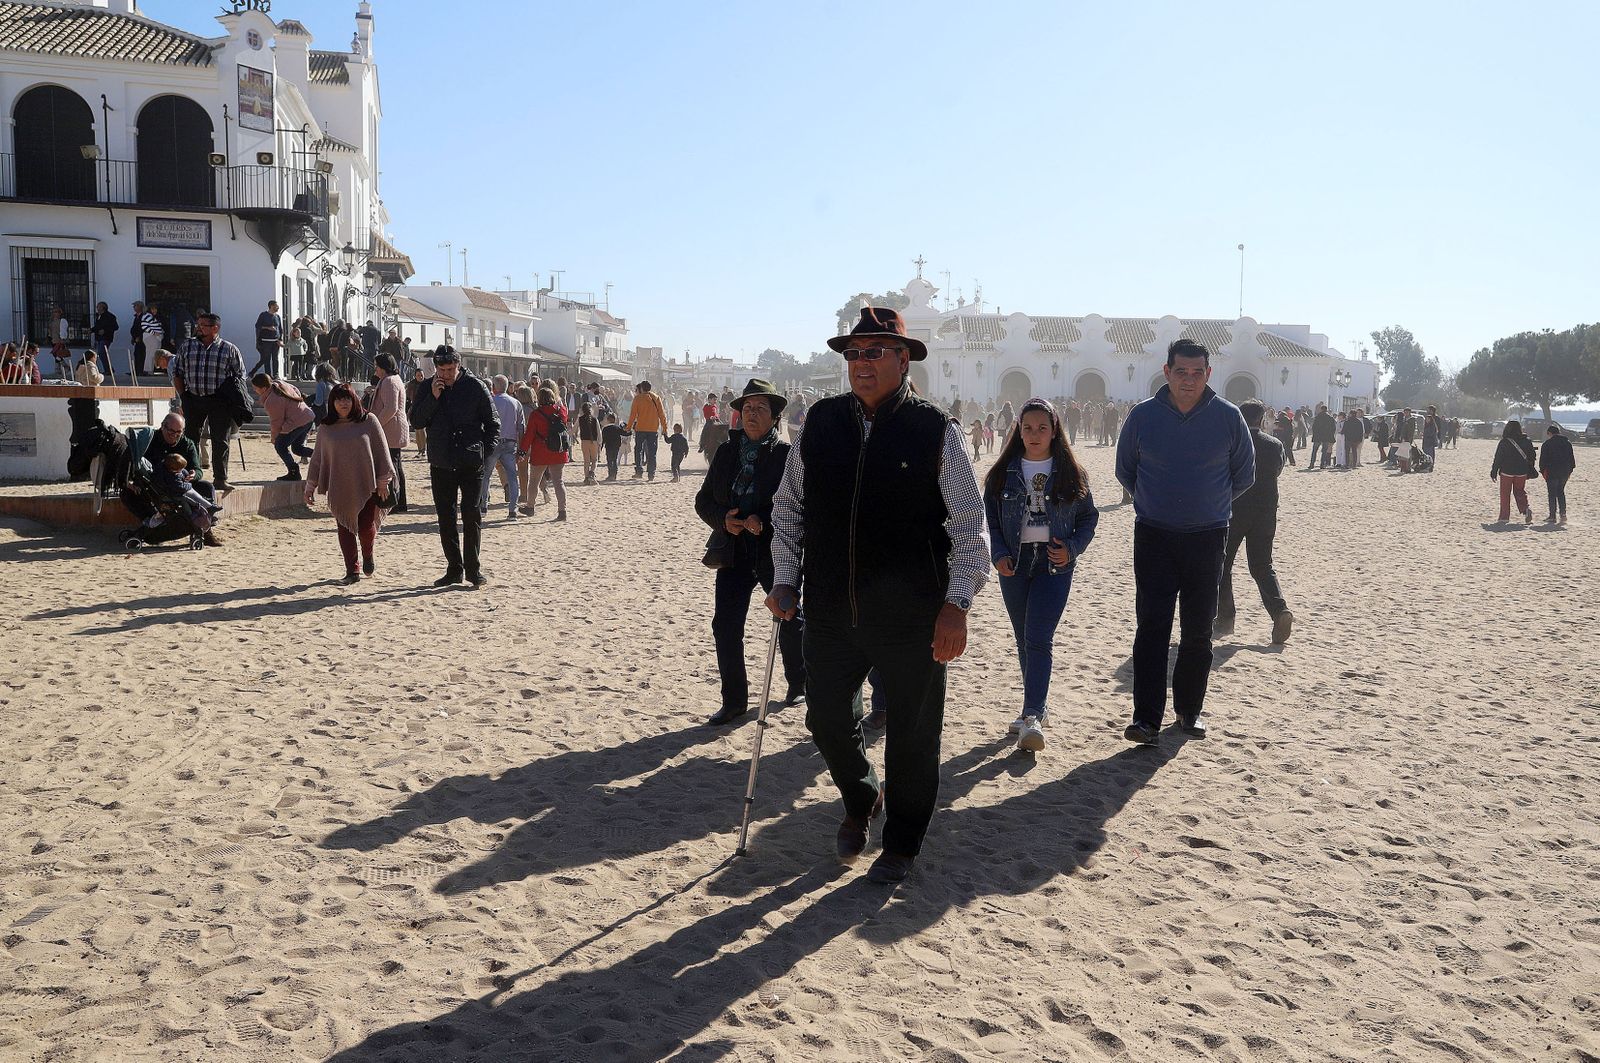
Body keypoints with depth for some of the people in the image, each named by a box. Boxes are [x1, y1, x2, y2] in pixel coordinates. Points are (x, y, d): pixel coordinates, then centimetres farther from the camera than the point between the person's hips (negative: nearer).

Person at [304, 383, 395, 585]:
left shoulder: (368, 421, 0)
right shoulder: (326, 428, 6)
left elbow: (381, 451, 2)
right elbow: (317, 458, 12)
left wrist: (383, 481, -1)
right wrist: (310, 486, 10)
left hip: (367, 486, -2)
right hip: (339, 489, 2)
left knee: (366, 527, -5)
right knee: (345, 529, 3)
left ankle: (368, 556, 27)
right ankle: (352, 571, 12)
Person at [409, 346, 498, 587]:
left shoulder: (475, 386, -3)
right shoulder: (427, 389, 6)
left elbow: (493, 423, 2)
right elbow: (416, 421, -1)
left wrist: (486, 451, -6)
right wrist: (433, 397, -13)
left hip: (471, 464, -3)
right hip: (441, 464, 3)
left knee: (472, 515, -3)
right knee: (445, 517, 7)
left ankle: (473, 568, 5)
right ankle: (454, 569, 15)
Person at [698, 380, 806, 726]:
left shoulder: (787, 454, -8)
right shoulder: (726, 452, 7)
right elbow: (703, 500, 9)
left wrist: (764, 521, -25)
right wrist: (723, 519, -11)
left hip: (775, 552, -3)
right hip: (734, 552, 4)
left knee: (790, 621, 12)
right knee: (725, 625, -2)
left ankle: (798, 683, 36)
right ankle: (734, 701, 9)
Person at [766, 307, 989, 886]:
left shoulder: (935, 431, -6)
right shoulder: (820, 422, 3)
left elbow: (970, 527, -5)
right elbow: (788, 505, 13)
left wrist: (956, 605, -12)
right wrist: (784, 579, 6)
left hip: (912, 618, -3)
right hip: (831, 612, 3)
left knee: (912, 736, 8)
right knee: (826, 718, 12)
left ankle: (901, 845, 31)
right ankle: (860, 800, 43)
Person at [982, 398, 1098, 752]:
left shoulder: (1070, 473, 1)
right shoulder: (1003, 473, 3)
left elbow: (1088, 517, 7)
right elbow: (989, 518, 6)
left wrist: (1072, 549, -9)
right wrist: (998, 554, -8)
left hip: (1053, 564, -3)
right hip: (1014, 563, 3)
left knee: (1038, 639, -13)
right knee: (1024, 640, 12)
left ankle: (1031, 717, -14)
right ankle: (1037, 706, 26)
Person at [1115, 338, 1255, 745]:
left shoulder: (1228, 417, -3)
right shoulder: (1143, 416, -3)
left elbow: (1244, 474, 11)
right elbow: (1125, 470, 13)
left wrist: (1211, 504, 14)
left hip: (1207, 537, 1)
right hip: (1153, 536, -1)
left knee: (1198, 631, 7)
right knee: (1152, 627, -7)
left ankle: (1189, 711, 21)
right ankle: (1146, 718, -7)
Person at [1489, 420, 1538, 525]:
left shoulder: (1504, 442, -11)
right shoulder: (1526, 441, 1)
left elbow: (1498, 458, -8)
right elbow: (1531, 457, 7)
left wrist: (1494, 471, 0)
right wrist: (1530, 471, 17)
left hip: (1506, 471, -4)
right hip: (1522, 472, 4)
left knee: (1505, 494, 5)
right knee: (1520, 492, 15)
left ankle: (1504, 517, 5)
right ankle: (1526, 509, -9)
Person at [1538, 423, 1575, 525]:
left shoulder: (1547, 444, -7)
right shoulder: (1567, 442, 9)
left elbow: (1543, 460, -8)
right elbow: (1571, 457, 12)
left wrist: (1543, 471, 2)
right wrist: (1570, 470, 17)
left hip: (1552, 472, -5)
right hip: (1565, 472, 5)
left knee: (1552, 494, 1)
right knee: (1561, 492, 14)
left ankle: (1553, 516, 1)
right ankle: (1563, 514, 5)